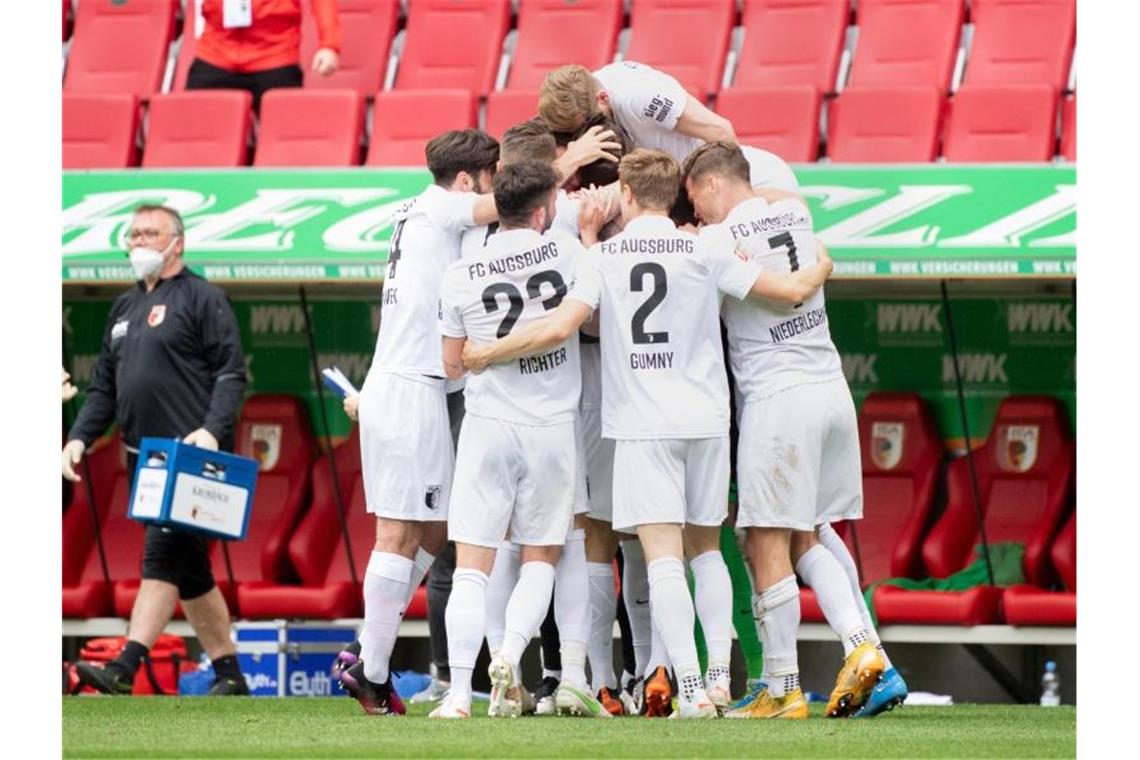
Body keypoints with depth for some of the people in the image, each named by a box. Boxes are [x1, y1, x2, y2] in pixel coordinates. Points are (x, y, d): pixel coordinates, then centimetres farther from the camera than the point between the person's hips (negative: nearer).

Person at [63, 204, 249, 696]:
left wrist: (212, 430, -22)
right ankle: (229, 673, 15)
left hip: (190, 455, -8)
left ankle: (124, 669, -25)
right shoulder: (125, 309, 21)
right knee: (189, 571, 9)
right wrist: (80, 437, 10)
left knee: (162, 557, -16)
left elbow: (231, 373, -9)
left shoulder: (202, 299, -2)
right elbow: (104, 386, 23)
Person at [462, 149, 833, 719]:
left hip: (641, 423, -2)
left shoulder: (602, 256, -1)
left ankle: (691, 689, -17)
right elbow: (792, 291, 2)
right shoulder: (703, 253, 2)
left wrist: (486, 355, 1)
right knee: (707, 548, 18)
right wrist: (820, 268, 25)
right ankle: (720, 673, 10)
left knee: (663, 558, -7)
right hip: (705, 418, 2)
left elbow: (560, 327, -11)